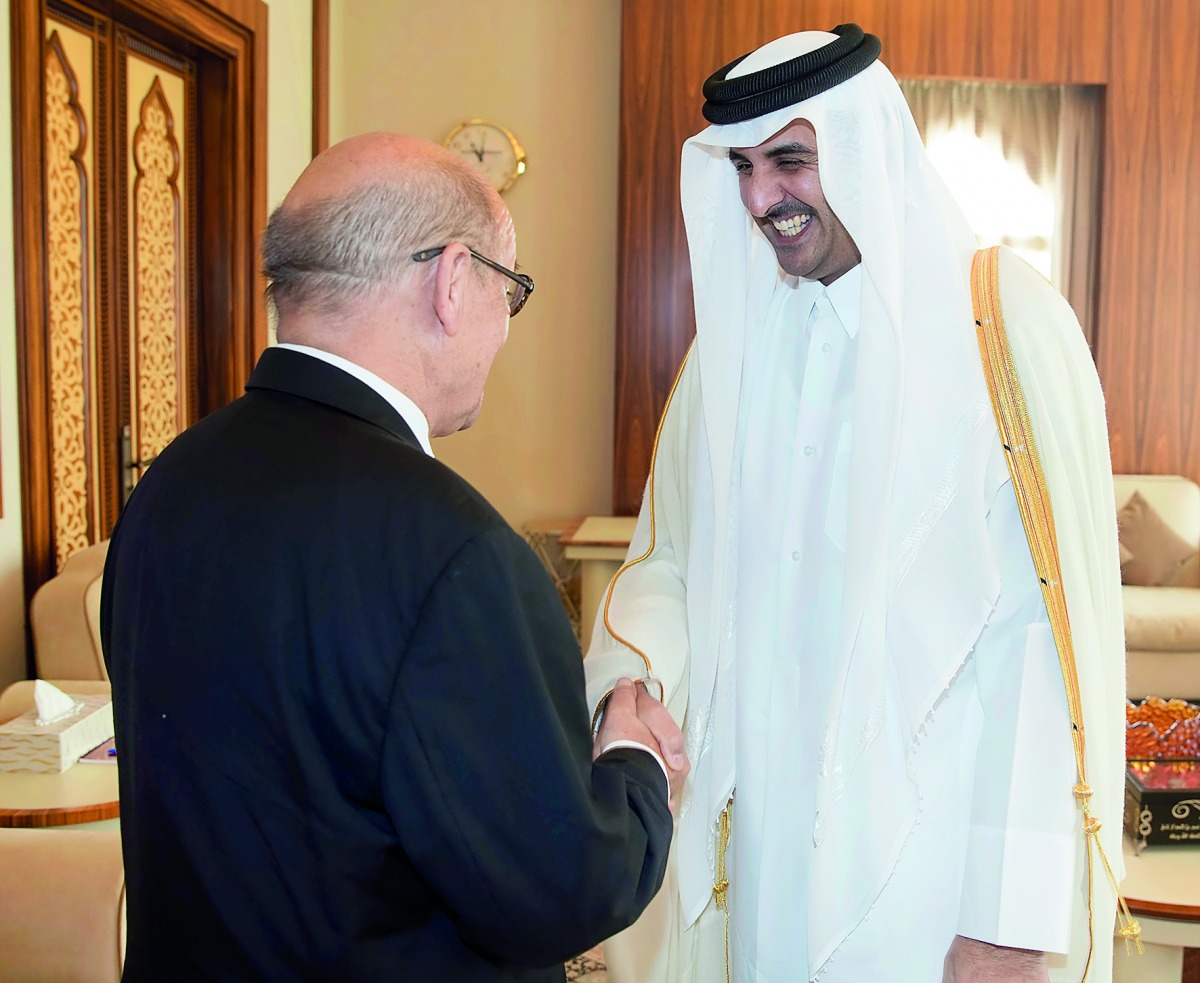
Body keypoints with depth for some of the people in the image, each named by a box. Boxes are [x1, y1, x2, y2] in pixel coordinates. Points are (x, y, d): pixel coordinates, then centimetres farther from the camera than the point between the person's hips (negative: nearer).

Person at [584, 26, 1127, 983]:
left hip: (928, 859, -4)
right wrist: (630, 682, -15)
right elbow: (672, 561, 5)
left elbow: (1050, 631, -16)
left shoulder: (1005, 323, -13)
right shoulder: (741, 334, 3)